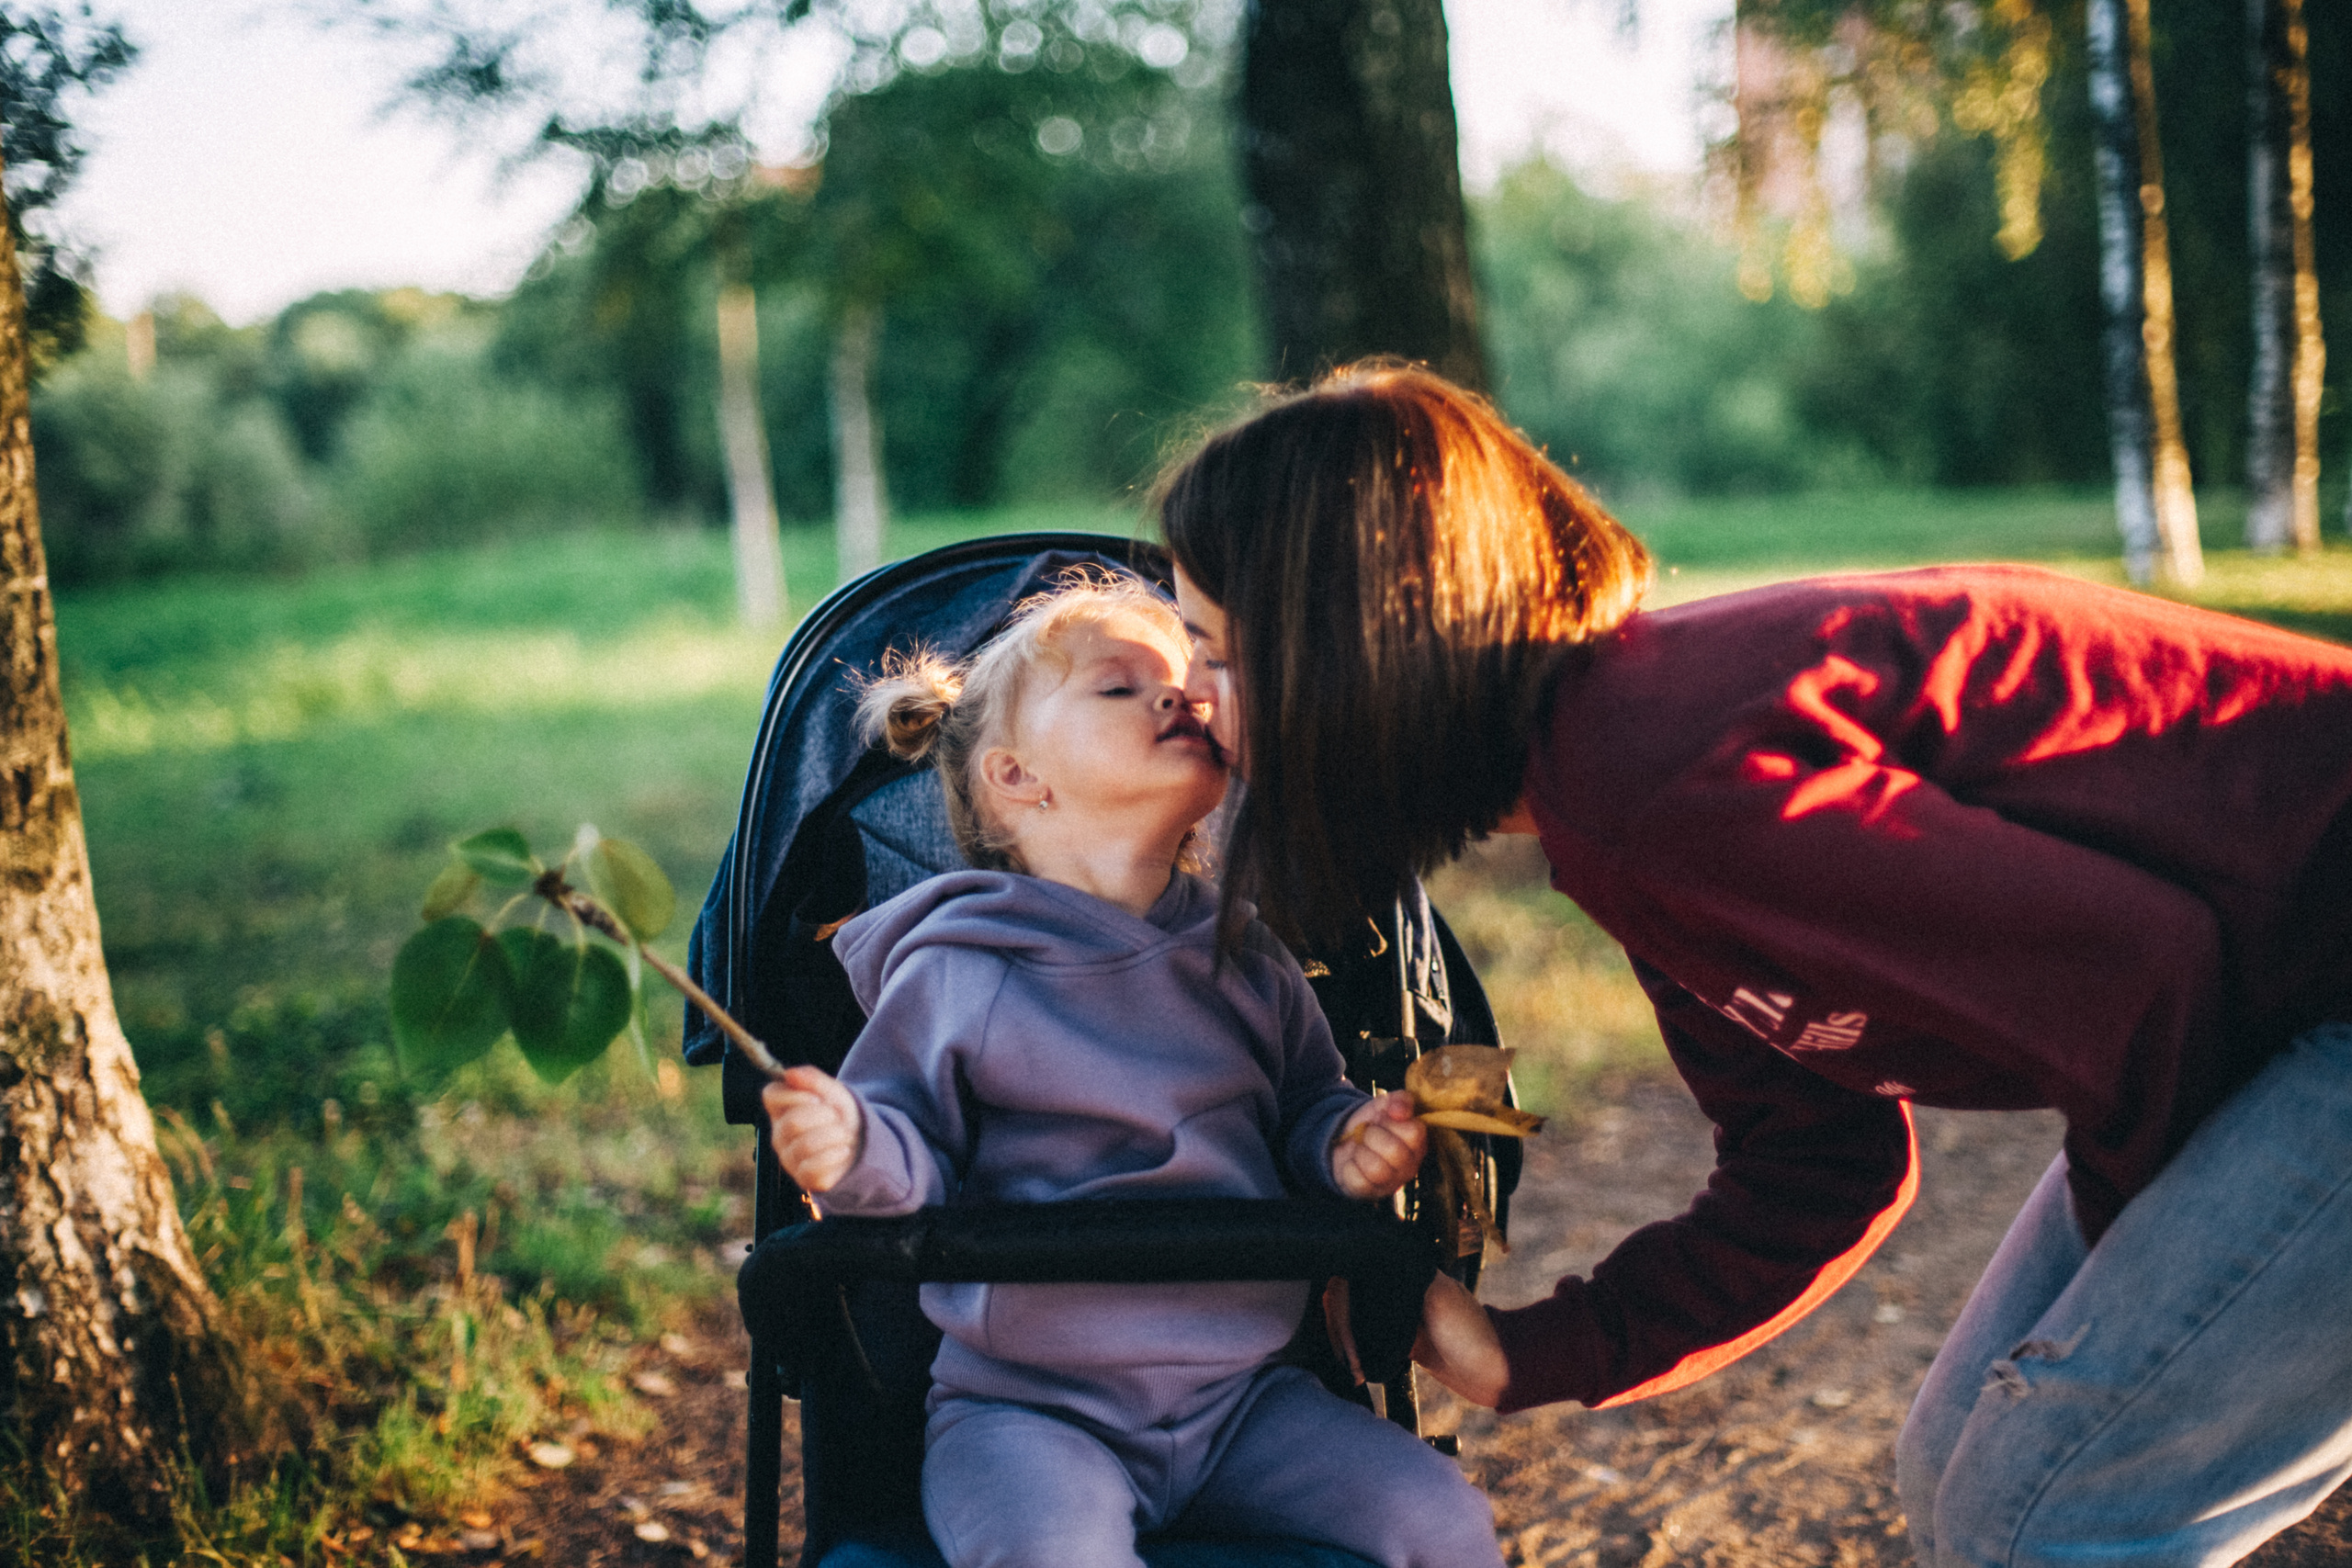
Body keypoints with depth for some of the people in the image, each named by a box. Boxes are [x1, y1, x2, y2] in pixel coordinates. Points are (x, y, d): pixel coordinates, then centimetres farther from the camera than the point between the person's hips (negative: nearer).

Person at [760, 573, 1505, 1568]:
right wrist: (854, 1148, -23)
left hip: (1238, 1392, 4)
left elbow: (1301, 1113, 19)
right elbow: (914, 1156, 0)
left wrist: (1349, 1146, -3)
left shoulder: (1246, 962, 10)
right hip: (1026, 1406, -4)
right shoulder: (956, 974, -3)